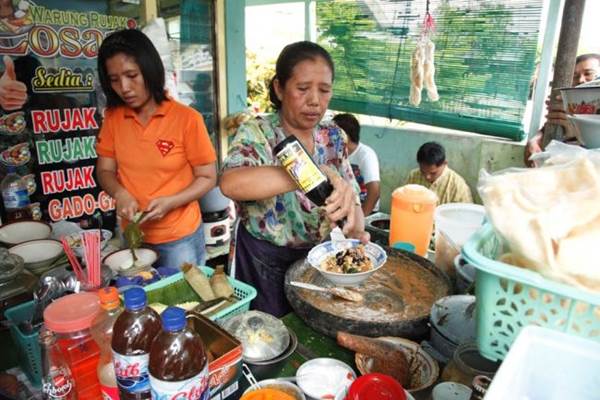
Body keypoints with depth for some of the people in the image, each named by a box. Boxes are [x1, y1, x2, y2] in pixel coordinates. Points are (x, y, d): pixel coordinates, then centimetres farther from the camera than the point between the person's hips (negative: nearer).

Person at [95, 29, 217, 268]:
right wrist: (120, 194, -16)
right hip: (133, 236, 4)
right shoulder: (113, 118, -2)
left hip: (180, 238, -3)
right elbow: (105, 171, 4)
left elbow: (207, 178, -9)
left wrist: (170, 202, -23)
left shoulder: (187, 118, -14)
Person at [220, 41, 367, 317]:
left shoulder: (334, 137, -2)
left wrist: (356, 231, -21)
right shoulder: (255, 133, -17)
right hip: (265, 263, -4)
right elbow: (230, 184, -37)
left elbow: (352, 198, 1)